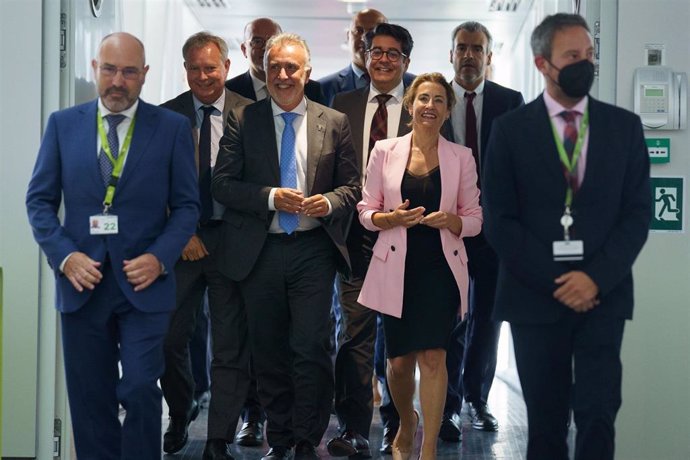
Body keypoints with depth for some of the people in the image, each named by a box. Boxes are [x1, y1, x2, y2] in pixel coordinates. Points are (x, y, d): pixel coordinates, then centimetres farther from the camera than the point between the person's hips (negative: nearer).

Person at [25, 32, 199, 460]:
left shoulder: (172, 127, 1)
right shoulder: (63, 124, 6)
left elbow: (187, 204, 2)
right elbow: (40, 199, 6)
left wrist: (160, 258, -12)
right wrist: (64, 256, -8)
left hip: (143, 282, -2)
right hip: (82, 281, 2)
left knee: (139, 390, -9)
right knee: (89, 400, 8)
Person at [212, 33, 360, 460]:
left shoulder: (335, 123, 5)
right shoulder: (243, 120, 3)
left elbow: (351, 187, 7)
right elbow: (223, 184, -2)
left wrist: (328, 202, -14)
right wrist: (271, 197, -15)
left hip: (313, 251, -1)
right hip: (259, 251, 1)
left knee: (312, 349, -7)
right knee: (269, 353, 10)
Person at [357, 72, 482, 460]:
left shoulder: (461, 157, 4)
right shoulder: (385, 151, 4)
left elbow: (474, 220, 7)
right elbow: (366, 212, 5)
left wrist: (450, 220, -15)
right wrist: (393, 218, -15)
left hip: (441, 268, -1)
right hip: (397, 269, 1)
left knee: (432, 356, -10)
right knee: (399, 362, 8)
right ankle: (407, 421, 39)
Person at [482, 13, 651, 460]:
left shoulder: (625, 125, 6)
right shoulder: (511, 129, 1)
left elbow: (638, 212, 2)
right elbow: (499, 220, -3)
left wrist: (596, 277, -11)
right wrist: (554, 281, -11)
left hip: (602, 294, 1)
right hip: (535, 295, -1)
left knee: (598, 414, -4)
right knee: (546, 421, 9)